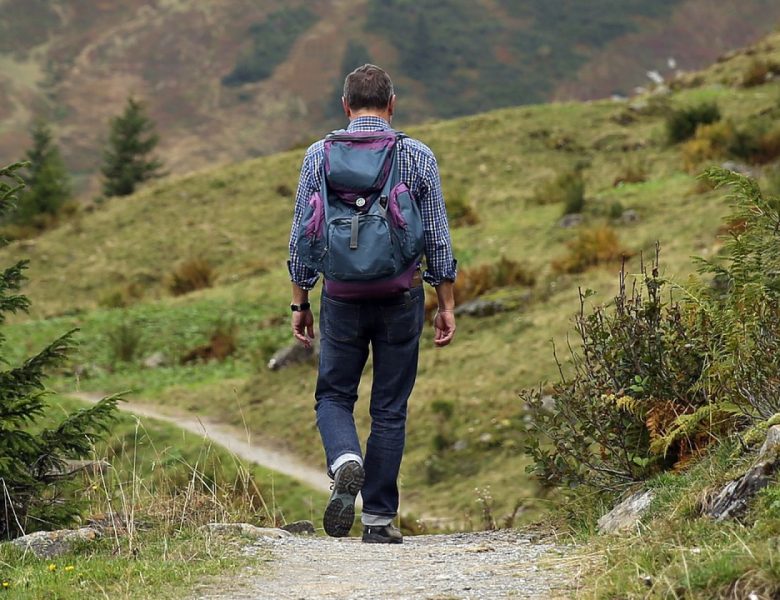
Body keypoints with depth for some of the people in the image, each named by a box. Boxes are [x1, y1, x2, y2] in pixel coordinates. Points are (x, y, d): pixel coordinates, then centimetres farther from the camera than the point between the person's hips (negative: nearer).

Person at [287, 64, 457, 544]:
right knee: (390, 408, 8)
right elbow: (438, 238, 0)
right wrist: (447, 305, 8)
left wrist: (300, 303, 10)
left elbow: (302, 236, 2)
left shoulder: (320, 155, 0)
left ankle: (346, 461, -16)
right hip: (402, 297, 0)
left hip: (342, 296, 0)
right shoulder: (418, 157, -1)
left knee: (334, 396, 14)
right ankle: (379, 517, 9)